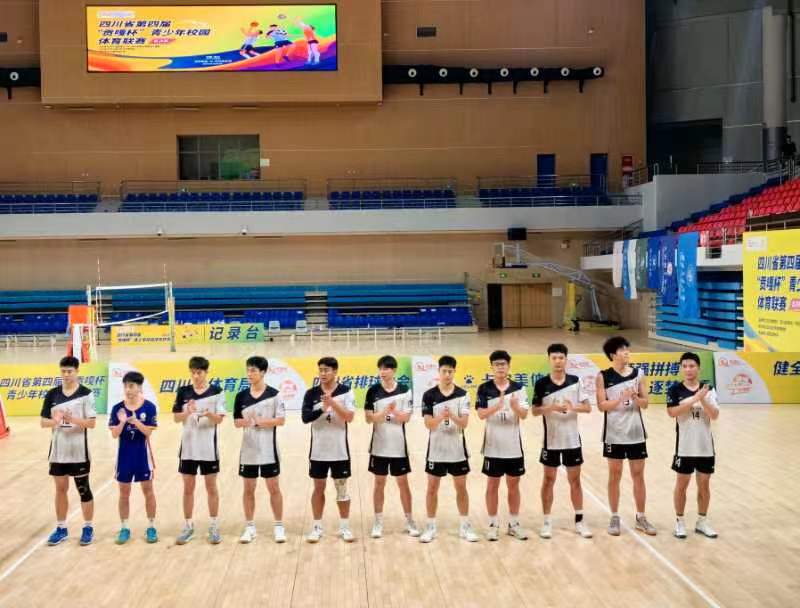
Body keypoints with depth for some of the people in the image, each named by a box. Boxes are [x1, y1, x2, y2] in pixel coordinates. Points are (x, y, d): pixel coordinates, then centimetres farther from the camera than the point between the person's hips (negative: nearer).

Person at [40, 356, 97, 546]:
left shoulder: (86, 394, -8)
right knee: (60, 489, 13)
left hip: (79, 452, -4)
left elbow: (92, 423, -11)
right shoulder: (52, 394, 3)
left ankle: (88, 528, 18)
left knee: (83, 490, 7)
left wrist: (72, 419, -27)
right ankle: (61, 528, 25)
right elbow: (43, 422, 4)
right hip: (58, 451, 4)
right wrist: (55, 421, -17)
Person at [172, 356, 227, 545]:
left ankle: (214, 527, 17)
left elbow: (220, 419, -8)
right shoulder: (183, 391, 1)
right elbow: (176, 418, -2)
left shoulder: (216, 391, -5)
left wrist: (209, 414, -29)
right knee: (188, 488, 9)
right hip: (188, 447, 2)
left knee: (211, 487, 7)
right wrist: (187, 413, -22)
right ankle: (188, 526, 20)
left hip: (208, 447, -2)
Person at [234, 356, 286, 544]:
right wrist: (245, 422, -17)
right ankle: (250, 527, 20)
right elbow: (236, 421, 5)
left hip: (268, 451, -2)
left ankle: (279, 526, 15)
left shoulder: (274, 394, -7)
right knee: (249, 489, 9)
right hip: (248, 451, 3)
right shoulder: (241, 396, 1)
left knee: (274, 488, 4)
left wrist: (259, 421, -19)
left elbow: (281, 420, -9)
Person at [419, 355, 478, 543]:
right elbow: (428, 424, -11)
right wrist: (440, 417, -31)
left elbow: (464, 423, -11)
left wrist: (452, 416, -31)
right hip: (436, 450, -1)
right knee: (432, 488, 5)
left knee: (461, 487, 9)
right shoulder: (429, 395, -6)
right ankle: (431, 527, 18)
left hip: (457, 449, 1)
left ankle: (465, 526, 21)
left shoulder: (463, 394, -4)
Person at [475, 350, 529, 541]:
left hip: (514, 446, 2)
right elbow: (481, 414, -16)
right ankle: (493, 524, 18)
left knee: (513, 485, 11)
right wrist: (497, 406, -34)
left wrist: (515, 407, -32)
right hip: (493, 446, -1)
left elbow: (524, 415, -9)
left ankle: (514, 524, 23)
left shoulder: (518, 388, -2)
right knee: (492, 485, 8)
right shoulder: (484, 389, -5)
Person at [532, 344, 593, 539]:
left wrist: (573, 407, -21)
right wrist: (551, 407, -23)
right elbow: (535, 411, -5)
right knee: (549, 480, 8)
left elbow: (588, 407, -2)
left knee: (575, 480, 10)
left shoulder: (576, 381, -2)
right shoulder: (541, 384, -6)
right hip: (551, 440, -1)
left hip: (572, 440, 1)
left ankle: (579, 520, 21)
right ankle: (547, 521, 17)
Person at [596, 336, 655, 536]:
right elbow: (601, 405, -10)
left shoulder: (638, 374, 1)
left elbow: (645, 404, 2)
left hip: (636, 433, 2)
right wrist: (621, 397, -22)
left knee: (638, 475, 8)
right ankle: (614, 517, 18)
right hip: (614, 435, -2)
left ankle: (641, 518, 20)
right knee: (614, 476, 7)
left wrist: (635, 397, -18)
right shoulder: (603, 377, -6)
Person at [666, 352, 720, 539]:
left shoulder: (708, 389, 0)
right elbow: (672, 412, -19)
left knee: (704, 484, 11)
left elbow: (715, 415, -8)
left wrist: (703, 400, -23)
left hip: (705, 446, 2)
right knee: (682, 484, 7)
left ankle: (702, 521, 25)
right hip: (684, 447, -2)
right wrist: (695, 399, -24)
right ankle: (679, 521, 20)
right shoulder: (675, 389, -6)